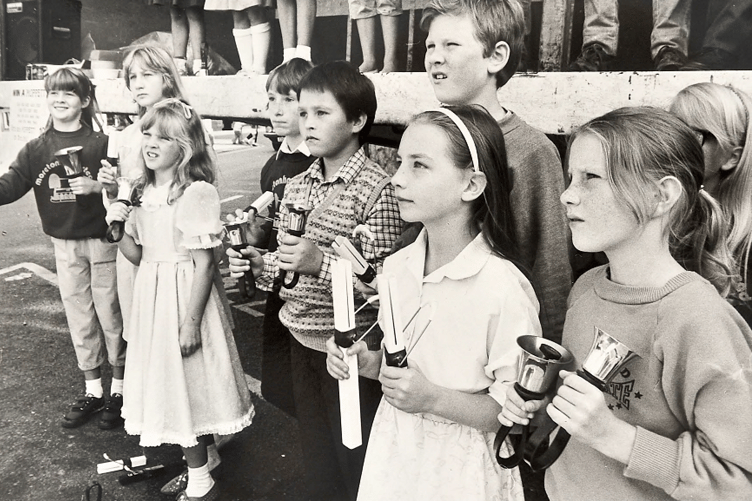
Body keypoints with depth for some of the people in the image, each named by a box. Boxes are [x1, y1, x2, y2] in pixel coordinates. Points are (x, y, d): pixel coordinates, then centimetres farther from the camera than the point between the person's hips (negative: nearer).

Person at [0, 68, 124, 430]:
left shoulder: (101, 144, -7)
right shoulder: (35, 149, 5)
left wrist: (98, 187, -25)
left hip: (102, 241, -4)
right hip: (65, 246, 4)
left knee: (110, 315, 5)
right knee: (79, 318, 12)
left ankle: (118, 389, 21)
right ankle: (93, 390, 28)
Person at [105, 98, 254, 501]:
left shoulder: (197, 193, -19)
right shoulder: (146, 193, 6)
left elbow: (203, 264, -19)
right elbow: (137, 255, 11)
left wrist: (192, 321, -19)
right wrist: (119, 228, -7)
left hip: (184, 297, -8)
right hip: (153, 297, 8)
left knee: (187, 386, 3)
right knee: (166, 382, 18)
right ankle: (198, 463, 38)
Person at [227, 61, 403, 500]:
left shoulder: (376, 188, -16)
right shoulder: (297, 186, 6)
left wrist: (321, 262, -29)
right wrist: (259, 265, -5)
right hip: (301, 337, 7)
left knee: (355, 462, 12)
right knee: (316, 454, 24)